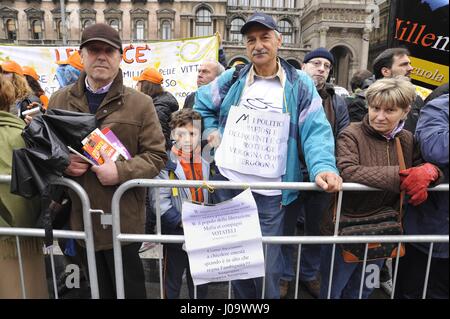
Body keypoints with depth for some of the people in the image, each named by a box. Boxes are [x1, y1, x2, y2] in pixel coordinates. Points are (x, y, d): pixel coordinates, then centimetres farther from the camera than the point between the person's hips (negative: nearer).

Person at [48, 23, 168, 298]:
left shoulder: (140, 103, -2)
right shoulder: (59, 100, 8)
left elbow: (157, 156, -4)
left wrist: (121, 171, -20)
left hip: (123, 219, -3)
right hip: (77, 216, 3)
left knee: (129, 288, 13)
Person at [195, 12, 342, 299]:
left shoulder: (299, 84, 0)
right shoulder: (232, 79, 7)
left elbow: (316, 130, -8)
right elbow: (201, 103, 23)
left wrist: (324, 167, -25)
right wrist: (211, 130, 8)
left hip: (270, 192, -2)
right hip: (227, 184, 3)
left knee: (267, 266, 7)